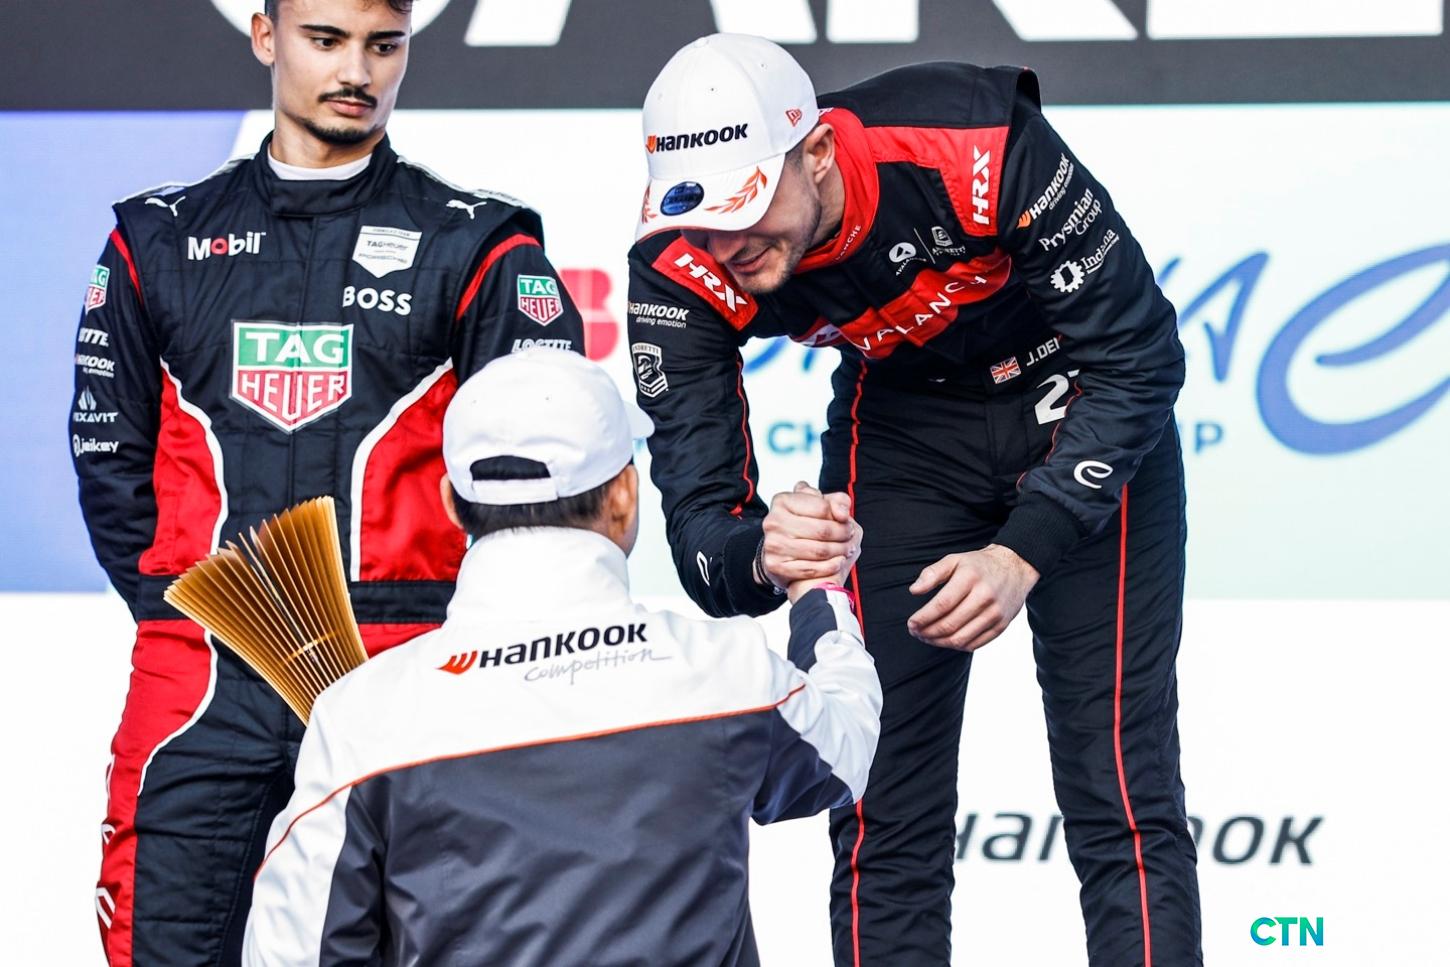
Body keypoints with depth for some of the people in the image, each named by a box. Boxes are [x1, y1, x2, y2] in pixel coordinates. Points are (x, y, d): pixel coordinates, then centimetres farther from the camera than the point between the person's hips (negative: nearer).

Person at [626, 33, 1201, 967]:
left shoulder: (986, 150, -36)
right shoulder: (683, 272, -25)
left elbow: (1138, 357, -25)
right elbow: (698, 517, -24)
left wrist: (1023, 553, -33)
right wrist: (762, 555, -48)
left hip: (1080, 406, -3)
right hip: (899, 426, 3)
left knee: (1119, 783, -8)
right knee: (882, 802, 0)